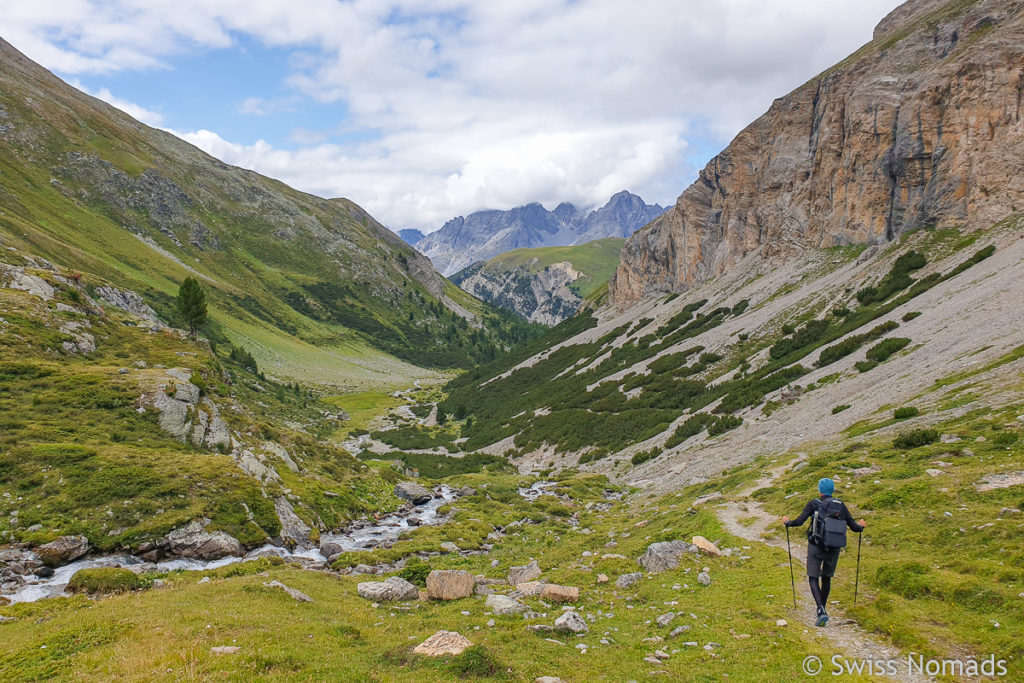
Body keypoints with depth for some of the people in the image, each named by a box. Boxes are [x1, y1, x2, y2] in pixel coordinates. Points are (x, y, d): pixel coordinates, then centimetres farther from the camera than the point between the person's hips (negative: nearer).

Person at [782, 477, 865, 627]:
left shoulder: (813, 504, -6)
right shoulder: (840, 505, 2)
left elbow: (799, 521, -14)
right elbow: (853, 526, 3)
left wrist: (788, 522, 6)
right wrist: (861, 526, 26)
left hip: (816, 547, -3)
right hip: (834, 548, 4)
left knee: (813, 578, 1)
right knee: (826, 578, 20)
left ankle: (821, 611, -17)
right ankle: (822, 609, 30)